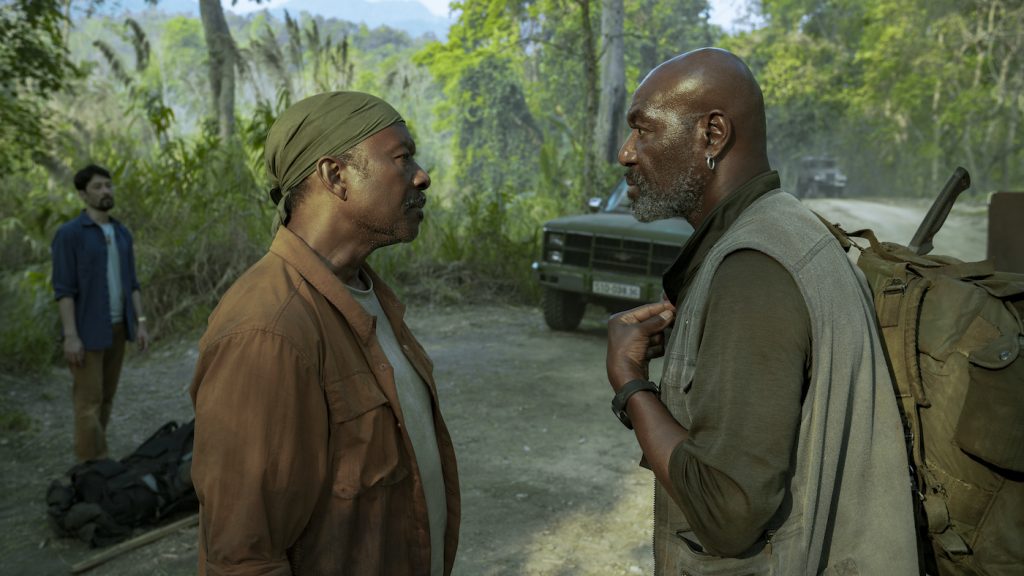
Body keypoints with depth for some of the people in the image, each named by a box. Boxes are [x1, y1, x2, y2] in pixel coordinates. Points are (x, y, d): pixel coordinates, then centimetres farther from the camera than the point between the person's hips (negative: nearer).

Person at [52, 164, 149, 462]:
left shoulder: (122, 233, 10)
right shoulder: (68, 233, -11)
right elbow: (63, 288, -14)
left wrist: (140, 322, 6)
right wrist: (70, 335, -19)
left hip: (117, 327, 7)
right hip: (87, 332, -6)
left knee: (106, 397, 11)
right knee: (89, 401, -4)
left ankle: (97, 461, 21)